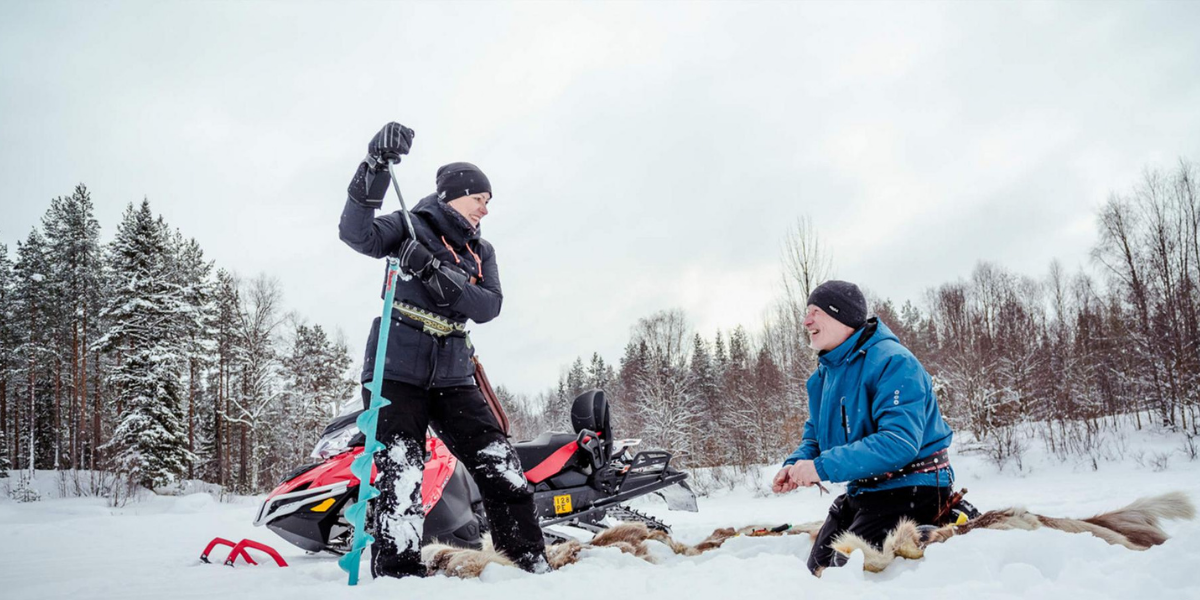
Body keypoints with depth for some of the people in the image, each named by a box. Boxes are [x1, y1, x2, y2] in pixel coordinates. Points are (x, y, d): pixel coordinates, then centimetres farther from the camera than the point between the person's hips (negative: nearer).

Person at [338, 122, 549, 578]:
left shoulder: (481, 253, 16)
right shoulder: (411, 227, 3)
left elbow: (489, 306, -1)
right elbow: (356, 233, -16)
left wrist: (437, 275, -17)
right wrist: (375, 168, -28)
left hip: (452, 376, 5)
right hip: (396, 371, -5)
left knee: (501, 467, -1)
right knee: (400, 478, -15)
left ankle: (532, 562, 8)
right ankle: (397, 575, -9)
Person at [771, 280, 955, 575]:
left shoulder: (892, 361, -23)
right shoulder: (824, 374, 7)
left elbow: (899, 442, -33)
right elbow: (815, 436, 15)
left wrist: (822, 467, -34)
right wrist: (796, 464, -9)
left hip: (909, 488, -9)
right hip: (862, 490, 9)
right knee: (819, 568, 15)